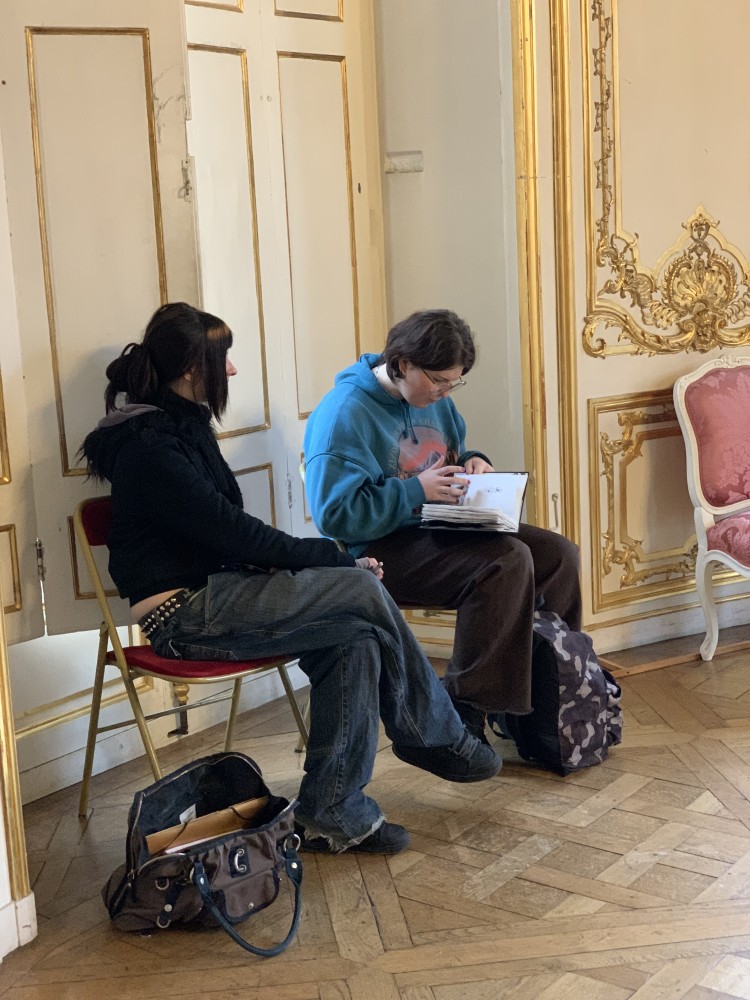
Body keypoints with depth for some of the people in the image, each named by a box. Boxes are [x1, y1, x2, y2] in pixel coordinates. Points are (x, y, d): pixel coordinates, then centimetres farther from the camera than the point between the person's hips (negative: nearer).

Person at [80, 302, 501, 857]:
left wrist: (330, 560, -2)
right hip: (185, 614, -9)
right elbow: (232, 532, -18)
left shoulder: (181, 425, 14)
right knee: (363, 590, -18)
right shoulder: (150, 446, -16)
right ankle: (438, 740, 1)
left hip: (211, 592, 9)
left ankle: (331, 813, -8)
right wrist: (339, 559, -11)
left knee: (357, 636, -14)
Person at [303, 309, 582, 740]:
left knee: (558, 553, -4)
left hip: (442, 529, 9)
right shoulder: (344, 413, -16)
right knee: (507, 560, -29)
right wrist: (416, 490, -23)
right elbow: (335, 514, -23)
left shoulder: (435, 399, 11)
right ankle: (467, 712, -26)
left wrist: (474, 463, 5)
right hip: (384, 550, -9)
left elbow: (457, 453, 29)